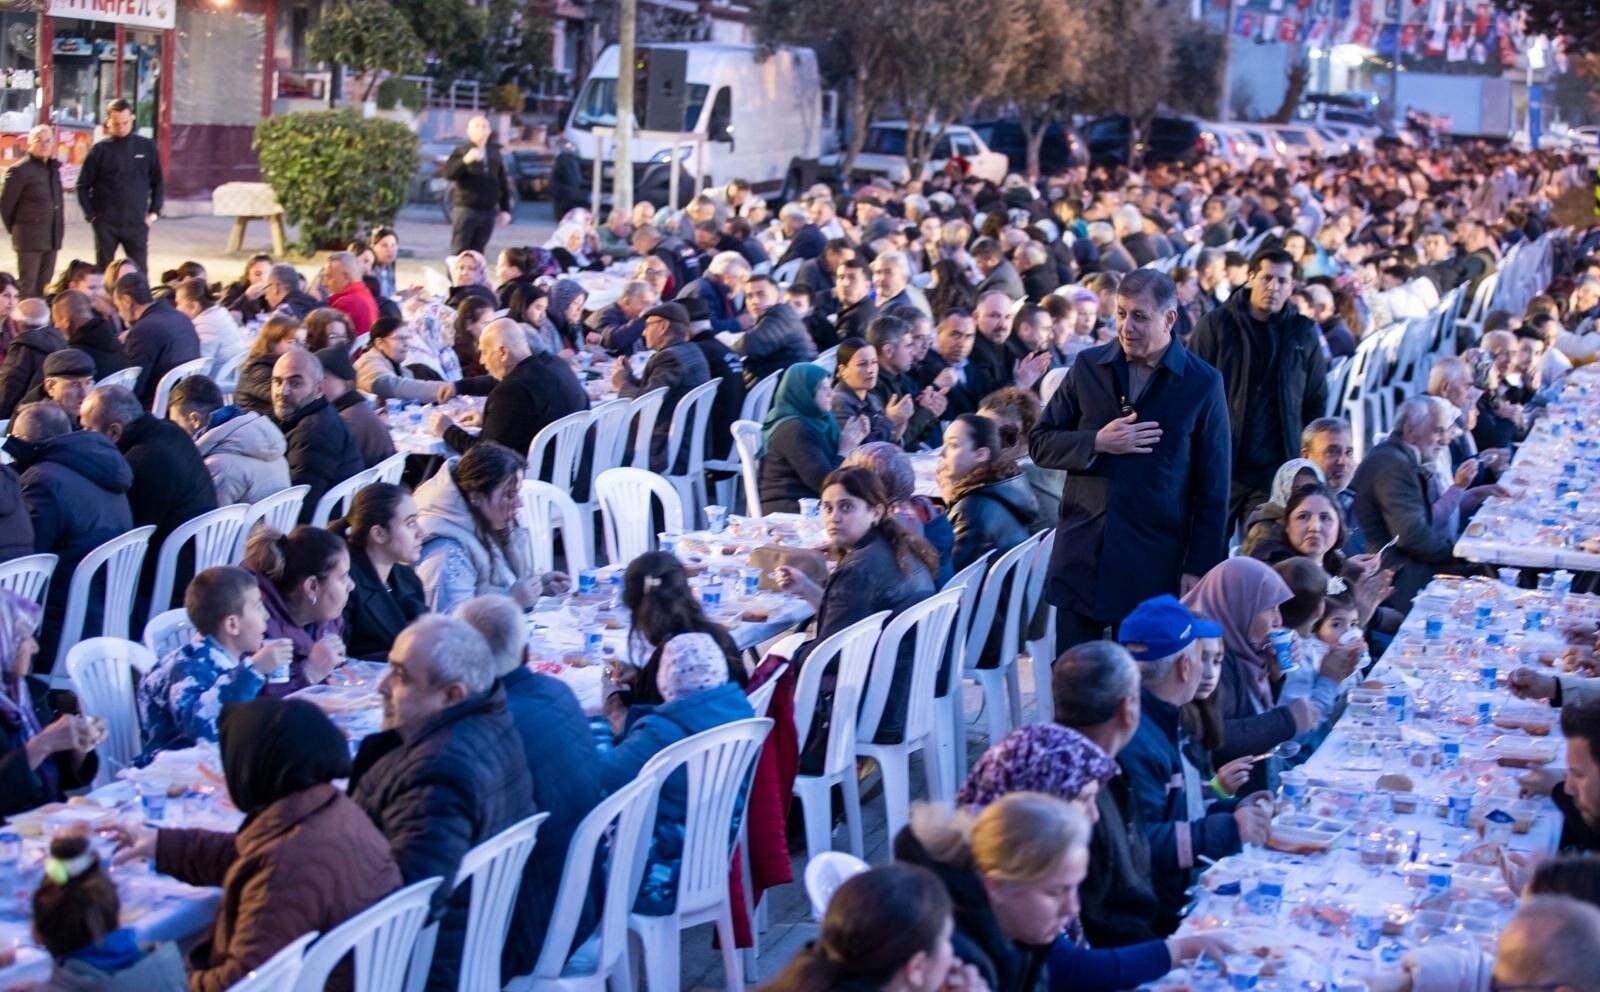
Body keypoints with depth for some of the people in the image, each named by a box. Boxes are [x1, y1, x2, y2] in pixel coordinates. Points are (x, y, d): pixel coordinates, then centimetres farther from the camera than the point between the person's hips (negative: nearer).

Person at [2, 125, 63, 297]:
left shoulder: (53, 168, 12)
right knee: (27, 288, -2)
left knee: (43, 287, 11)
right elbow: (5, 204, -6)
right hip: (29, 238, -6)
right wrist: (14, 230, 3)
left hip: (52, 238, 6)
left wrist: (59, 230, 9)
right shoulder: (20, 170, -9)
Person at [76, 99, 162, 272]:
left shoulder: (147, 147, 4)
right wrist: (91, 215, -2)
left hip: (137, 224, 0)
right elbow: (83, 185, 5)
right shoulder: (99, 150, 0)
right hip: (106, 225, 0)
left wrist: (154, 212, 3)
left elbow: (158, 182, 12)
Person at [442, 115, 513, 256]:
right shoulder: (462, 151, 0)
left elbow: (503, 183, 16)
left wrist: (505, 209, 11)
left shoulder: (495, 153, 13)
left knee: (477, 253, 6)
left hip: (488, 211, 4)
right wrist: (465, 161, -27)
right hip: (465, 208, -4)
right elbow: (446, 173, -12)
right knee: (459, 252, -5)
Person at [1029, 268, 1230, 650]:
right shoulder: (1088, 365, 5)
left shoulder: (1202, 383, -3)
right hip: (1081, 557, 3)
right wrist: (1097, 443, -10)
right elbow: (1039, 443, 8)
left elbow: (1213, 488, 0)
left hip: (1155, 565, -2)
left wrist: (1199, 568, -3)